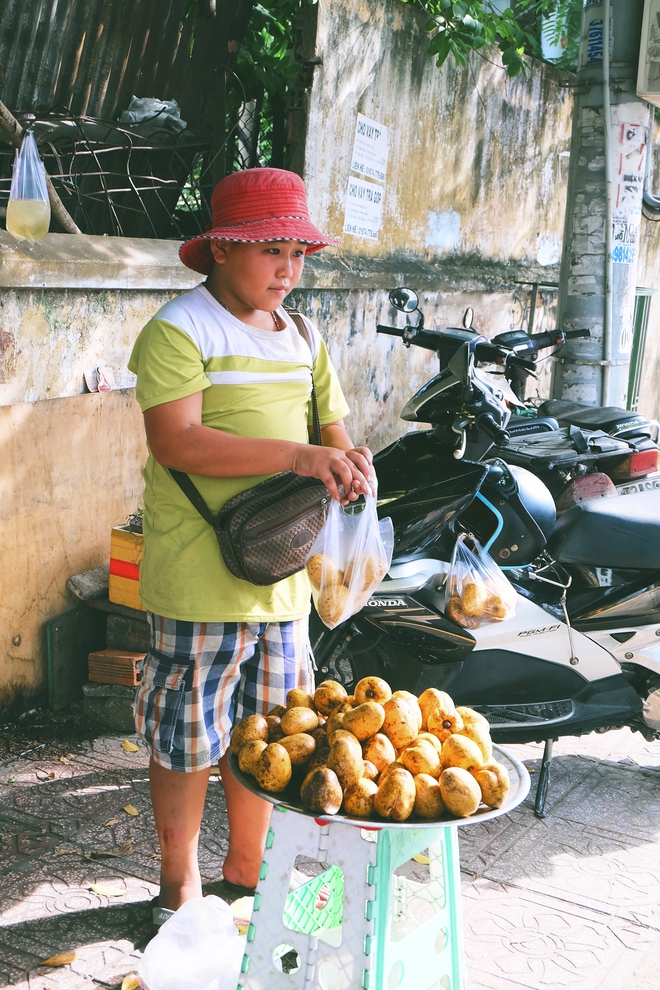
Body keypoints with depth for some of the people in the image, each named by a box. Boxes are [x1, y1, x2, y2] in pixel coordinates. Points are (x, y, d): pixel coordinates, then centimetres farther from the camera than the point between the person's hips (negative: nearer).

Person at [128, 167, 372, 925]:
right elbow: (175, 441, -21)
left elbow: (331, 427, 17)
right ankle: (180, 885, 26)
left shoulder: (301, 338, 14)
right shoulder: (179, 330, -10)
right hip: (199, 578, -6)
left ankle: (245, 870, 36)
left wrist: (347, 463, -8)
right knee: (187, 736, 6)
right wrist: (296, 455, -27)